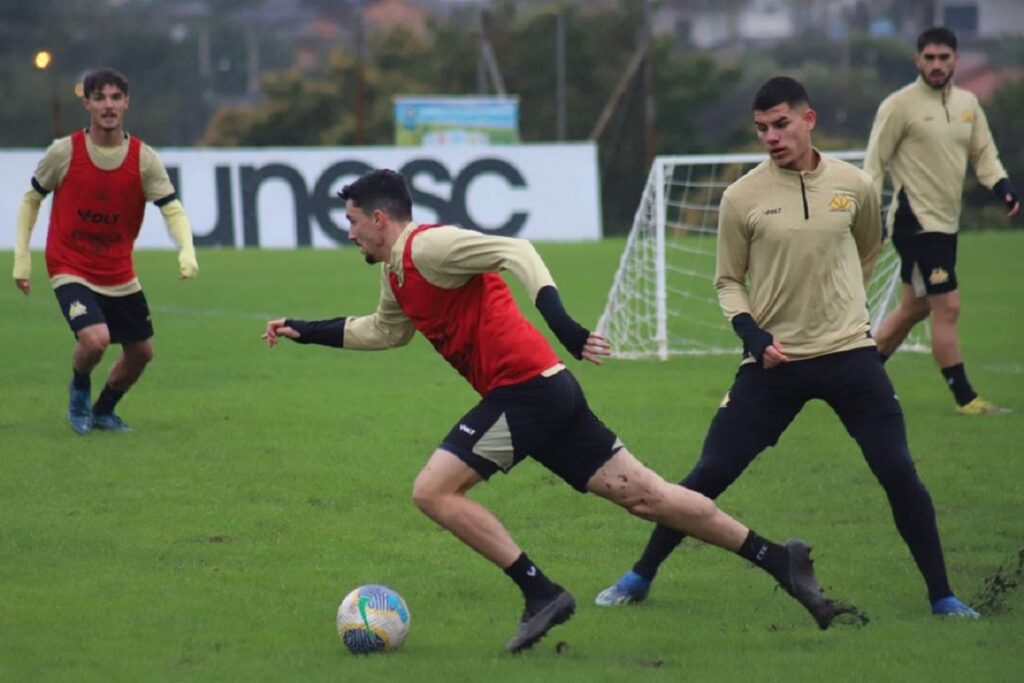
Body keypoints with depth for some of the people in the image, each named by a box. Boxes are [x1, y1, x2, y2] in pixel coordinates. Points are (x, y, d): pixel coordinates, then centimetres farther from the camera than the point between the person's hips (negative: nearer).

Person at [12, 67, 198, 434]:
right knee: (95, 339, -25)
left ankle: (103, 411, 37)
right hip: (71, 271, -4)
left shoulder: (144, 158, -8)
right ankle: (79, 389, 9)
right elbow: (31, 200, 2)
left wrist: (187, 252, -31)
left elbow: (172, 209, -12)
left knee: (141, 352, 10)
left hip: (120, 276, 4)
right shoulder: (64, 152, -11)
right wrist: (22, 258, -3)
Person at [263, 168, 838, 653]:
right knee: (642, 493, 7)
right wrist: (307, 332, 38)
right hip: (548, 391, 9)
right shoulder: (397, 273, 20)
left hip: (523, 387, -9)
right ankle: (779, 560, 7)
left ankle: (541, 592, -10)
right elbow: (386, 330, 40)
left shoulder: (428, 246, -10)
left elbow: (515, 252, -23)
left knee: (433, 491, -9)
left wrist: (560, 321, -35)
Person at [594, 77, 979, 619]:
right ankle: (640, 577, 13)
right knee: (711, 473, -2)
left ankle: (941, 595, 4)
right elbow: (728, 281, 5)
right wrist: (753, 336, -10)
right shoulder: (742, 197, -4)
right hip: (773, 361, -1)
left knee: (899, 472, -6)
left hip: (849, 352, 1)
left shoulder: (854, 186, 0)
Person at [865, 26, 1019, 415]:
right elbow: (875, 161, -9)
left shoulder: (967, 103, 9)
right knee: (947, 307, -10)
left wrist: (1002, 186, -4)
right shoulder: (900, 105, -10)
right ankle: (965, 398, -5)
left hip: (946, 223, 8)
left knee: (914, 309, 16)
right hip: (916, 221, -8)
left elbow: (983, 153, 15)